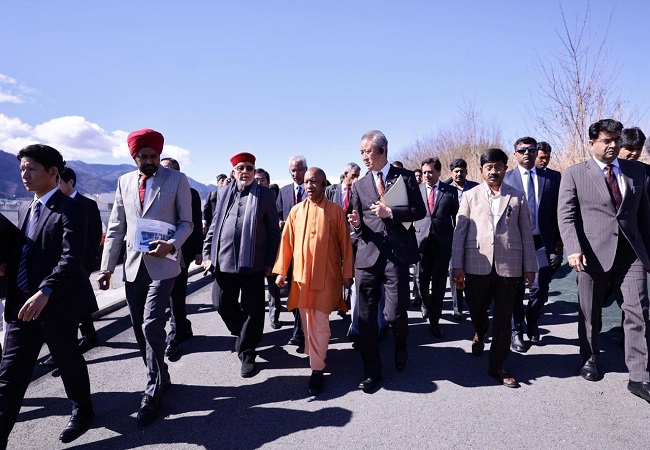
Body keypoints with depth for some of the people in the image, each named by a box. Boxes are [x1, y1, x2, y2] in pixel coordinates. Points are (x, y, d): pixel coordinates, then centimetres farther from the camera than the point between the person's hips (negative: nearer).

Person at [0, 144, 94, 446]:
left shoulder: (69, 211, -12)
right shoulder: (24, 209, 14)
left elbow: (72, 258, -23)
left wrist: (45, 292, -33)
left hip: (57, 305, -7)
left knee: (68, 362, 12)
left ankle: (82, 414, 34)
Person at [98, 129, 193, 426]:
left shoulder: (177, 180, -1)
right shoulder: (124, 182, 10)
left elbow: (186, 223, -1)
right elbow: (116, 228, 10)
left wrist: (171, 245, -21)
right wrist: (107, 267, 5)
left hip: (162, 264, -5)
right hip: (133, 265, 5)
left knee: (152, 325, -12)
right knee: (140, 329, 11)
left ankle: (153, 395, 3)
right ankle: (160, 378, 30)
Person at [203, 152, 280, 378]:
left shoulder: (265, 194, 0)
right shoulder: (224, 193, 11)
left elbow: (273, 231, 0)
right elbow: (214, 225, 15)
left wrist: (270, 262, -5)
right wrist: (208, 254, 8)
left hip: (253, 263, -3)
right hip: (224, 260, 4)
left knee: (252, 309, 3)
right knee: (222, 304, 10)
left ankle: (247, 353, 20)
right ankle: (243, 333, 37)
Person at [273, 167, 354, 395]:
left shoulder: (335, 211, -2)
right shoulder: (296, 211, 5)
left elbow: (345, 243, 0)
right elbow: (286, 241, 6)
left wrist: (347, 273, -1)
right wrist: (281, 271, 3)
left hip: (327, 276, -3)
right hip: (301, 274, 3)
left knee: (320, 323, -3)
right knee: (306, 321, 13)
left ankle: (317, 369, 5)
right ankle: (315, 356, 33)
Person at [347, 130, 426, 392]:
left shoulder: (405, 177, 5)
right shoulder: (359, 185, 14)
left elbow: (420, 211, 1)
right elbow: (359, 225, 15)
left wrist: (391, 212, -11)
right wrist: (356, 223, -8)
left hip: (397, 254, -3)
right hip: (368, 255, 3)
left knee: (394, 314, -6)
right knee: (366, 317, 4)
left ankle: (400, 345, 31)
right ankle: (371, 372, 20)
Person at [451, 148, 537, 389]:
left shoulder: (517, 196, 9)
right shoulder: (470, 196, 6)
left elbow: (526, 232, 8)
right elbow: (459, 231, 2)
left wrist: (530, 266, 5)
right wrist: (457, 265, -4)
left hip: (508, 264, 0)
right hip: (477, 263, 0)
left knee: (503, 317, 4)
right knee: (476, 309, 12)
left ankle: (497, 365, 18)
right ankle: (480, 333, 47)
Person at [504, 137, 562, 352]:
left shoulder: (550, 179, 8)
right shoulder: (505, 179, 0)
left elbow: (556, 211, 10)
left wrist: (558, 238, 8)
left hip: (542, 241, 2)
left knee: (541, 288, 4)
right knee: (516, 289, 6)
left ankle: (532, 323, 30)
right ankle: (517, 331, 20)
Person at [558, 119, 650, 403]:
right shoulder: (574, 174, 1)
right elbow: (566, 215, -5)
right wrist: (573, 249, -17)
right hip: (593, 254, -2)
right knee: (590, 313, 11)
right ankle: (590, 358, 31)